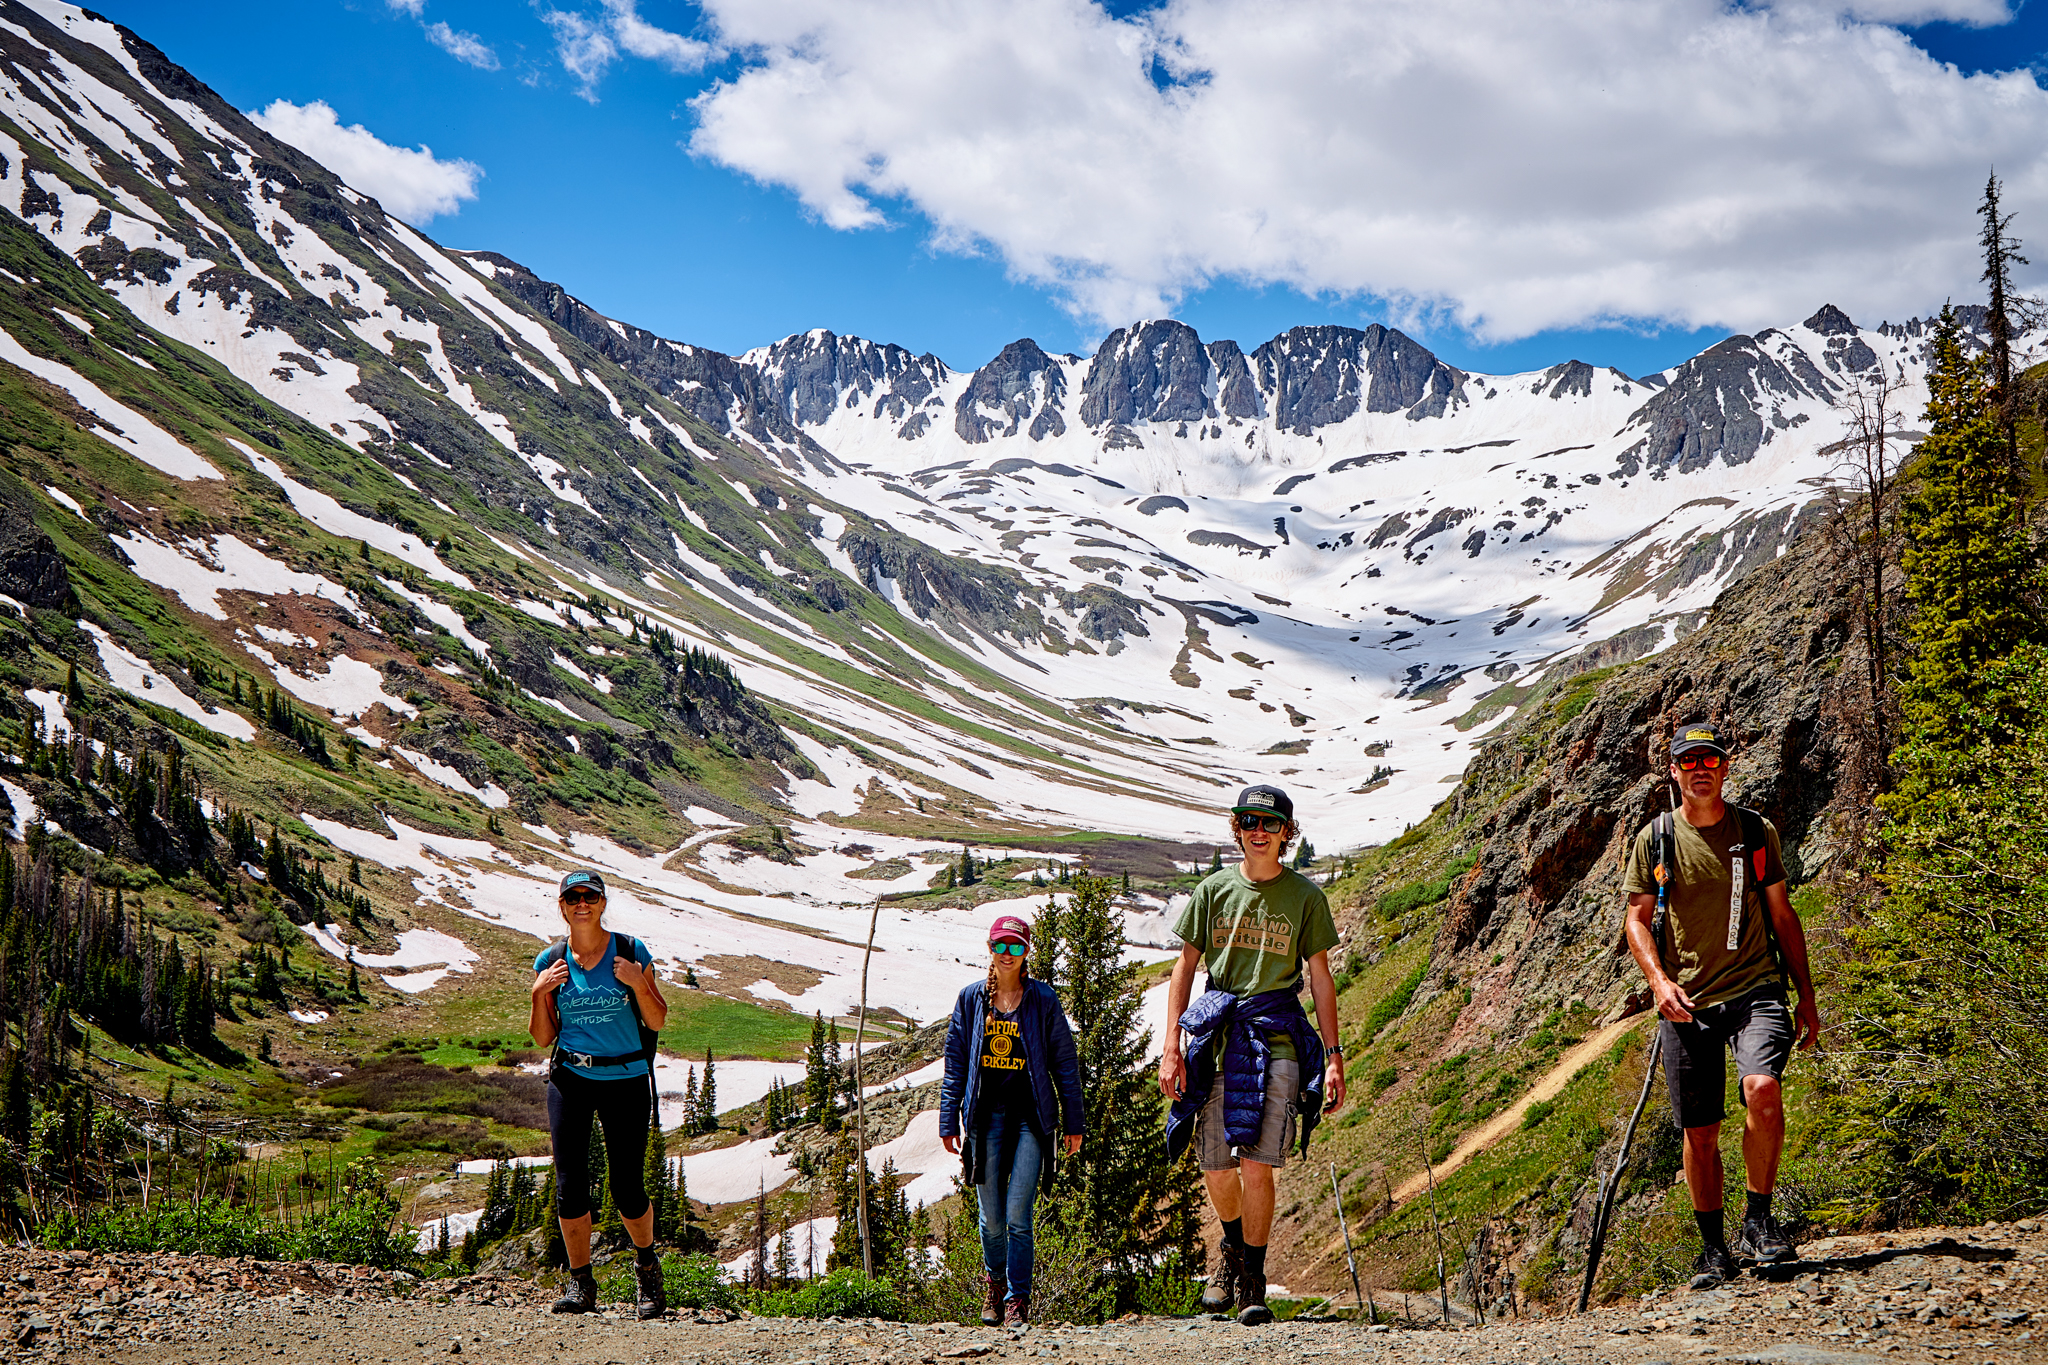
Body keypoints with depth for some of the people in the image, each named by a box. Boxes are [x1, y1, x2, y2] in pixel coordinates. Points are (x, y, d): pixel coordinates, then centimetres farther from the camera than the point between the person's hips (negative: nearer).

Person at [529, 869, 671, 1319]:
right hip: (570, 1079, 2)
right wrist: (540, 994, -9)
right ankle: (580, 1282, 8)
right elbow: (543, 1037, 7)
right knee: (570, 1186, -7)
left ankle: (647, 1265, 27)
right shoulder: (550, 962, 4)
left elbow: (657, 1022, 1)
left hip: (626, 1079, -1)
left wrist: (638, 983, -15)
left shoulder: (632, 952, -1)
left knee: (627, 1189, -1)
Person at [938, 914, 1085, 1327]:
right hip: (985, 1115, 2)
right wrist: (949, 1121, 5)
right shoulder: (971, 999, 7)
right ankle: (995, 1282, 32)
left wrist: (1073, 1122, 5)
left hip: (1029, 1117, -2)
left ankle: (1017, 1297, 1)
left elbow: (1065, 1062, 6)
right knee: (991, 1216, 7)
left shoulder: (1043, 1000, 3)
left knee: (1017, 1214, -10)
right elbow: (955, 1064, 9)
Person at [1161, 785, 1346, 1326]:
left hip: (1277, 1032, -2)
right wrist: (1171, 1047, 0)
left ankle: (1252, 1282, 2)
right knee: (1215, 1167, 4)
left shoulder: (1305, 895, 4)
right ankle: (1233, 1249, 34)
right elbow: (1185, 967, 7)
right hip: (1217, 1032, 2)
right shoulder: (1213, 889, 6)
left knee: (1257, 1165, -12)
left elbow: (1320, 976, 8)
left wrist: (1333, 1056, 2)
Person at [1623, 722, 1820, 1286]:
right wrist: (1659, 980, -10)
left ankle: (1759, 1217, -7)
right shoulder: (1655, 838, 4)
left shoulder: (1757, 832, 6)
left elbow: (1782, 914, 13)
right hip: (1687, 1003, 1)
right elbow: (1638, 920, 8)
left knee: (1763, 1090, -26)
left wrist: (1807, 998, 11)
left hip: (1755, 989, -1)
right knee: (1699, 1133, 4)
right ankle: (1714, 1248, 21)